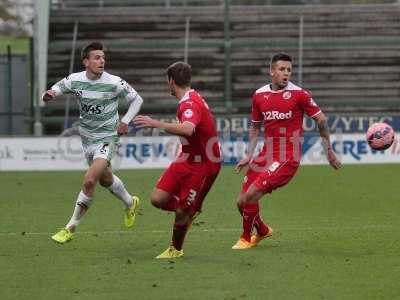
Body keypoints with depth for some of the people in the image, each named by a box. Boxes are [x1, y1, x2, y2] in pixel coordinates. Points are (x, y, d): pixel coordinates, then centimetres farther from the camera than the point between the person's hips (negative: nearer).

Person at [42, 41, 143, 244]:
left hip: (107, 138, -5)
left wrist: (125, 121, -12)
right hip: (87, 137, 5)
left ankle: (70, 228, -8)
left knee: (89, 181, -19)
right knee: (105, 179, 21)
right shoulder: (74, 80, -8)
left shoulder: (114, 83, -16)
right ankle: (130, 203, 52)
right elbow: (51, 92, 0)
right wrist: (47, 96, -24)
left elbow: (137, 100, 0)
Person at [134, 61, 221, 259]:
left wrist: (156, 124, -43)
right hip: (187, 159, 9)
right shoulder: (191, 99, 8)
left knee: (181, 213, -1)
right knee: (158, 199, -3)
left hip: (202, 165, -9)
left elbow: (188, 130, -45)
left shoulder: (190, 104, -24)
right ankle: (189, 210, 23)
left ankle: (175, 249, 20)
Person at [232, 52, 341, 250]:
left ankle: (246, 239, 7)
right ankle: (262, 231, 33)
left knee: (251, 195, -17)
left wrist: (329, 152, 3)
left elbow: (321, 120, 0)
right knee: (241, 202, 3)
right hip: (267, 155, 6)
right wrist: (249, 156, 9)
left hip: (288, 158, -6)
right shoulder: (259, 95, 6)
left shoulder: (298, 94, -9)